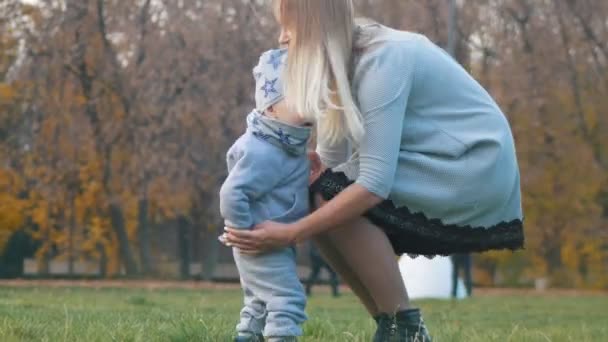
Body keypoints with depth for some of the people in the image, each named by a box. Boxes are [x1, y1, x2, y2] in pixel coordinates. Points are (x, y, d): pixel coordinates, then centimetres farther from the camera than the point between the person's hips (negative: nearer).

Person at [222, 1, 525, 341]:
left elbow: (375, 183, -29)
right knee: (326, 212, -3)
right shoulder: (344, 61, 5)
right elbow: (330, 160, 1)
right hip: (435, 170, 9)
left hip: (475, 169, -9)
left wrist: (290, 234, -28)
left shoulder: (381, 61, -23)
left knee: (333, 198, -21)